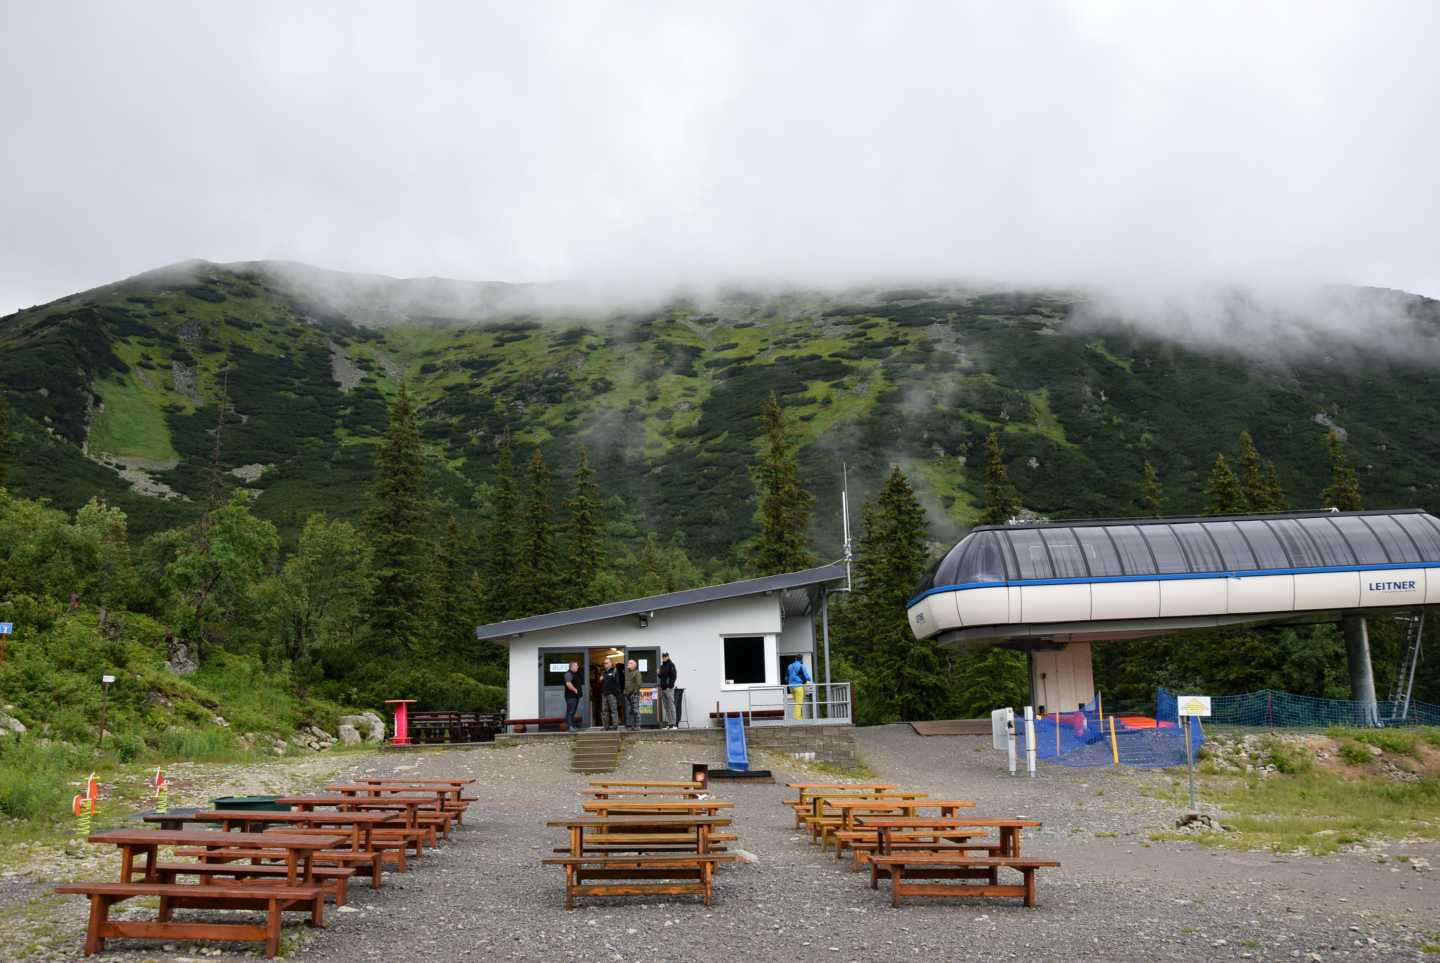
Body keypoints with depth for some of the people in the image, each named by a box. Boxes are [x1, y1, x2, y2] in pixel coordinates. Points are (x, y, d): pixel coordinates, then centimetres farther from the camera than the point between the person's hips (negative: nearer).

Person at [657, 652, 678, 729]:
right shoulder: (662, 666, 18)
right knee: (665, 706, 7)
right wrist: (659, 673, 4)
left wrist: (670, 686, -17)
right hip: (663, 688, 8)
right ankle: (666, 723, 11)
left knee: (671, 706, -7)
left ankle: (672, 723, -7)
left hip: (669, 688, -8)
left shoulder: (671, 665, -5)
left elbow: (673, 676, -12)